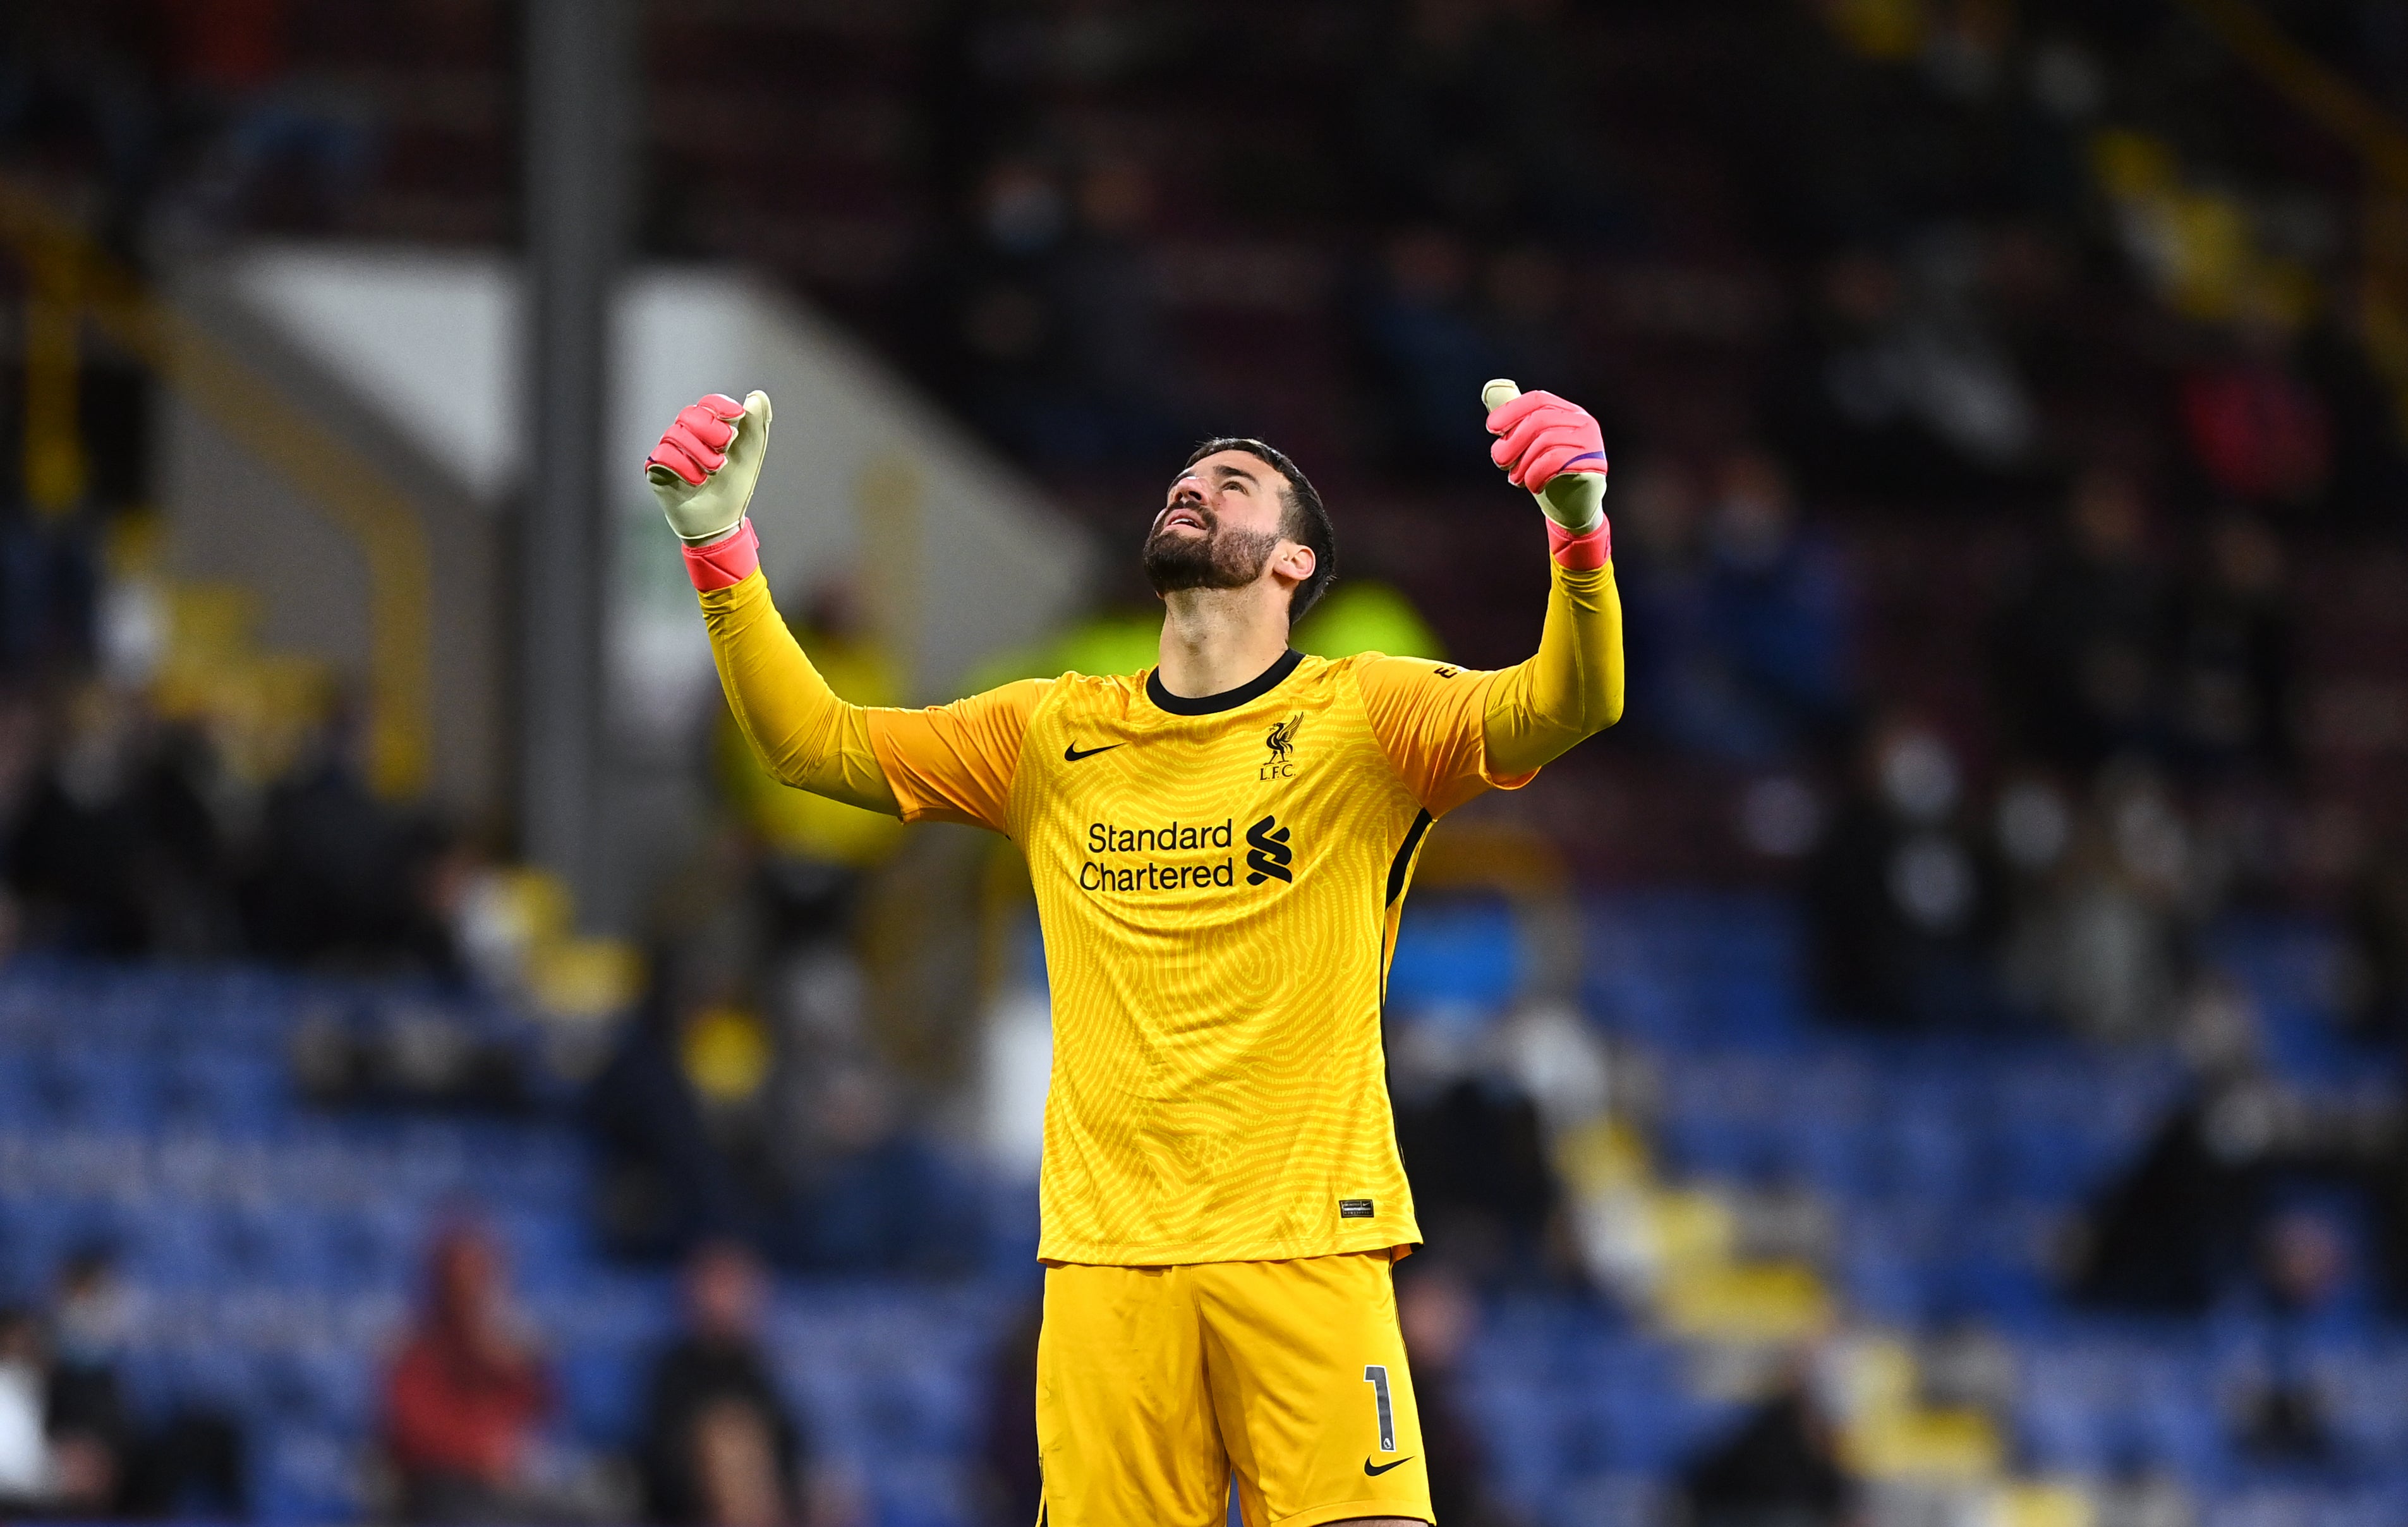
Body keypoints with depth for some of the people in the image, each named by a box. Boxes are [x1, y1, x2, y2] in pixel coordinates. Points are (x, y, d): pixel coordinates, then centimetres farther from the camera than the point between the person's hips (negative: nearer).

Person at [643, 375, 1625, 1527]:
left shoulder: (1360, 717, 3)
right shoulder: (1053, 736, 15)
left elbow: (1567, 706, -12)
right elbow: (813, 742, 15)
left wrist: (1577, 532, -31)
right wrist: (718, 546, 3)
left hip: (1307, 1248, -3)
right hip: (1105, 1255, 3)